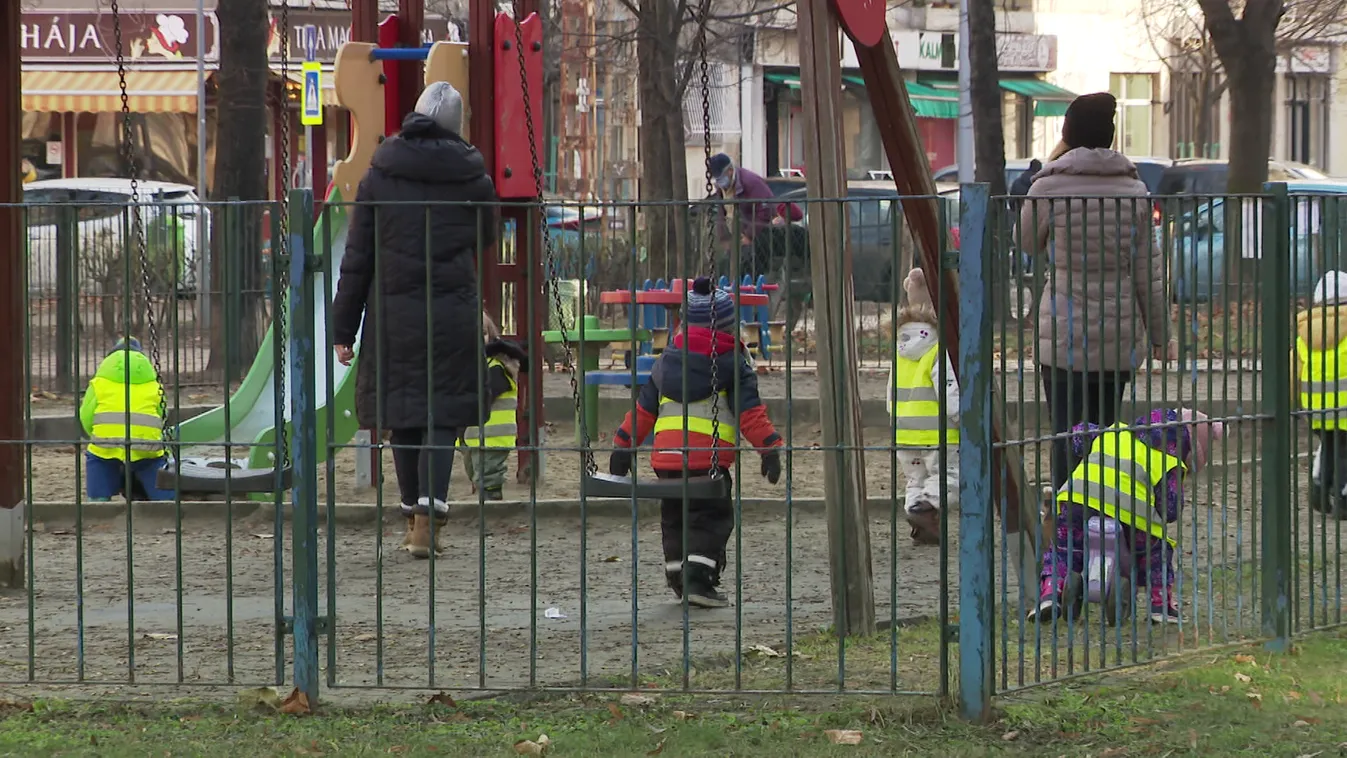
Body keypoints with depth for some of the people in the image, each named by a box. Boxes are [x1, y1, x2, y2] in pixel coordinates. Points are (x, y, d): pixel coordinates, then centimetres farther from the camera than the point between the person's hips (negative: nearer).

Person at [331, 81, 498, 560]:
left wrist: (343, 328, 5)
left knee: (400, 413, 12)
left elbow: (357, 257, 2)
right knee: (443, 414, 0)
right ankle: (429, 513, -15)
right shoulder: (473, 179, -1)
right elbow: (486, 238, 16)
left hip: (392, 314, 1)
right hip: (454, 314, -1)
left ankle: (414, 515, 20)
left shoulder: (378, 177, 1)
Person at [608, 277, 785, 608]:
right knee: (712, 517, -1)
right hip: (708, 456, -5)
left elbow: (644, 407, 20)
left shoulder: (669, 358, 17)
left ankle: (677, 576, 20)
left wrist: (623, 444, 25)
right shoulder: (732, 361, 3)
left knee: (675, 517, 18)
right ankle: (699, 578, -15)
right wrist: (770, 447, -3)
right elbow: (749, 411, -4)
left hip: (666, 454, 5)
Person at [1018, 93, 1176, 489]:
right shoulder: (1134, 191, 2)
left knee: (1067, 439, -2)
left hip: (1065, 334, -3)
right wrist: (1161, 335, 11)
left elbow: (1029, 243, 13)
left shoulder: (1048, 188, -6)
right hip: (1120, 335, 3)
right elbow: (1149, 270, 4)